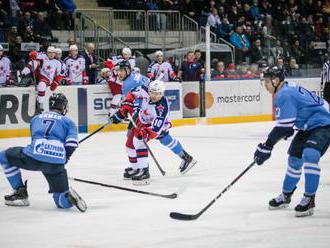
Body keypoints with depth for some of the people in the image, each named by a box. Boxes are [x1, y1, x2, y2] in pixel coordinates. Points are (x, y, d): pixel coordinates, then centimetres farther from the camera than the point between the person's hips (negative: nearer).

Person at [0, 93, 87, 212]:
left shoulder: (35, 119, 27)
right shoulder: (68, 122, 19)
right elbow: (71, 144, 4)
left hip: (34, 158, 0)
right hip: (56, 164, 0)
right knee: (61, 199, 14)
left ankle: (20, 193, 20)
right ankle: (68, 196, -22)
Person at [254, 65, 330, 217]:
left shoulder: (285, 95, -23)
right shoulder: (287, 90, 9)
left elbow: (283, 126, -25)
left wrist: (267, 146, -20)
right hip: (309, 126, 12)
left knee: (309, 154, -29)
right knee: (294, 158, 17)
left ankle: (309, 199, -23)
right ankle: (286, 196, 33)